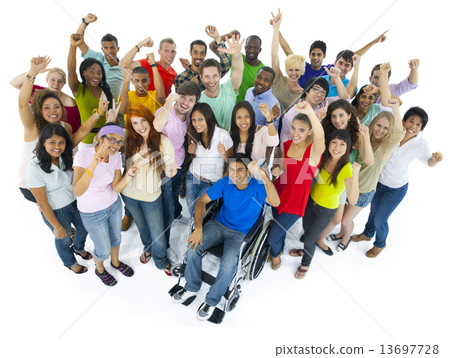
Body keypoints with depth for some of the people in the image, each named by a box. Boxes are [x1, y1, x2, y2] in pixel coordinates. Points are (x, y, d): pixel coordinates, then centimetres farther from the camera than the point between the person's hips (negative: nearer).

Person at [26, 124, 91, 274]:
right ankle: (70, 262, 54)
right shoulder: (35, 167, -28)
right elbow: (42, 203, -21)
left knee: (84, 228, 26)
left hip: (74, 202, 5)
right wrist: (57, 227, -14)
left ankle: (78, 248, 62)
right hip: (56, 211, -5)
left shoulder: (65, 157, -12)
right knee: (63, 239, 21)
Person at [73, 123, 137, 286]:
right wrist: (93, 165, -52)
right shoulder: (83, 155, -29)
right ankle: (100, 269, 48)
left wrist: (129, 174, -30)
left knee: (116, 239, 26)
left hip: (113, 204, 5)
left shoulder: (116, 156, -13)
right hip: (92, 212, -5)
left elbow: (116, 188, -12)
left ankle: (116, 262, 57)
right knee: (104, 251, 13)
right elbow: (78, 191, -40)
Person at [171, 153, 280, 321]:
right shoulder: (225, 183, -6)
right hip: (220, 224, 4)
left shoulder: (258, 188, -17)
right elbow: (202, 201, -4)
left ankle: (212, 300, 2)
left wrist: (264, 176, -51)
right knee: (193, 245, -18)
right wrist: (198, 228, -17)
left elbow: (275, 202, -38)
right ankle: (191, 287, 9)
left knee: (229, 264, -29)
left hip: (240, 233, -3)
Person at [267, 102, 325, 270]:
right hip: (278, 194, 5)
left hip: (295, 202, -5)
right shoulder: (287, 145, -4)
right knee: (280, 227, 29)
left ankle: (276, 254, 42)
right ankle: (280, 249, 61)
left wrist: (310, 112, -64)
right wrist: (277, 168, -10)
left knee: (272, 238, 5)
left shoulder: (314, 150, -23)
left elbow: (320, 137, -48)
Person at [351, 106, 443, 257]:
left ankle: (380, 244, 40)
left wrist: (436, 159, -24)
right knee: (373, 210, 24)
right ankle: (367, 234, 55)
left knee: (379, 220, 7)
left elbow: (429, 163, -3)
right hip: (378, 181, 3)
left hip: (395, 189, -2)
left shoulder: (421, 144, -20)